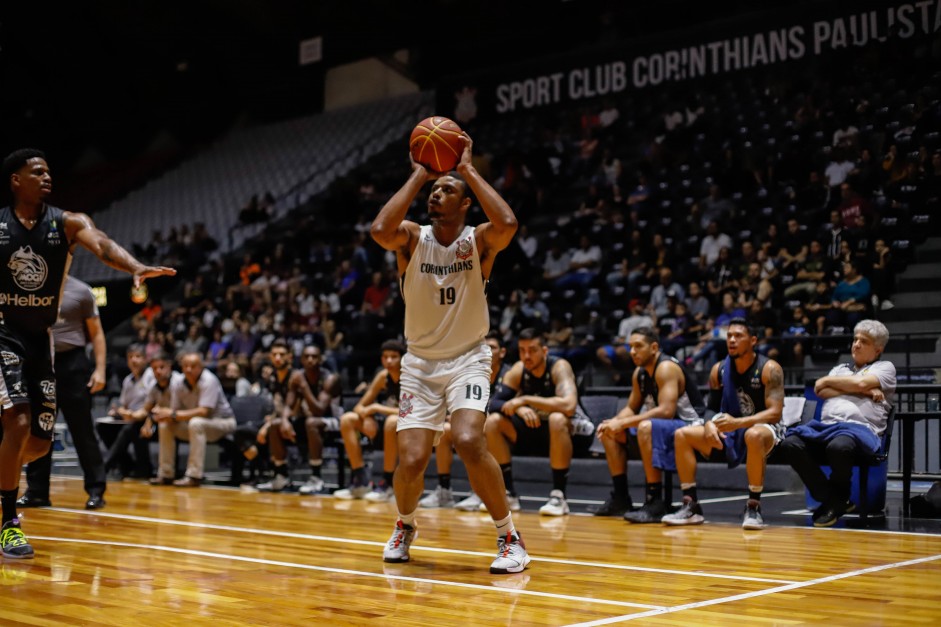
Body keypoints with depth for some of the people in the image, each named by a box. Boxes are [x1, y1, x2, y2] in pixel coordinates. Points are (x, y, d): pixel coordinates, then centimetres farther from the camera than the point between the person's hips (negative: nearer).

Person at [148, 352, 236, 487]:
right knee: (165, 425, -7)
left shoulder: (209, 381, -23)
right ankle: (166, 474, 1)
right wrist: (164, 413, -28)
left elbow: (203, 411, -31)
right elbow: (175, 411, -4)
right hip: (198, 425, 7)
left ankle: (194, 476, -33)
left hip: (223, 422, -7)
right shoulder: (177, 384, -6)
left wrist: (174, 414, -32)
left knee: (196, 423, -35)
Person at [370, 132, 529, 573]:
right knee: (412, 460, -10)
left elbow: (507, 223, -29)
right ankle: (405, 526, 24)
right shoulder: (412, 239, -3)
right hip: (421, 362, 2)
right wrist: (418, 175, -18)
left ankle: (509, 536, -7)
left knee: (469, 442, -26)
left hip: (468, 359, -1)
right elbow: (379, 231, -26)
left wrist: (468, 169, -20)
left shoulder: (479, 241, -6)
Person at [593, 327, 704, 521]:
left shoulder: (666, 368, -19)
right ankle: (620, 498, 6)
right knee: (609, 431, 5)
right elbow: (631, 408, 13)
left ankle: (655, 503, -32)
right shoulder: (639, 373, 8)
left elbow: (666, 411, -30)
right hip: (662, 426, 10)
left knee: (646, 428, -37)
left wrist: (624, 423, -28)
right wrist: (615, 421, -10)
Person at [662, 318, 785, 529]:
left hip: (764, 429, -6)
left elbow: (775, 413, -22)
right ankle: (691, 506, -9)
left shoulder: (769, 369, -14)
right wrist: (709, 424, -16)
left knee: (754, 435, -42)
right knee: (682, 435, -10)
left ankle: (754, 507, -29)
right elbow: (712, 408, 10)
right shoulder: (719, 370, 2)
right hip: (730, 431, 6)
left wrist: (738, 423, -36)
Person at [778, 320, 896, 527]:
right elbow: (822, 392, 11)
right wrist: (862, 391, 3)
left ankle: (838, 498, -10)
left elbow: (860, 382, -3)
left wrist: (827, 381, 11)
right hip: (826, 426, 5)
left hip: (860, 428, -5)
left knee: (839, 447, -42)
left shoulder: (885, 367, 18)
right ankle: (831, 499, -15)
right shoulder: (840, 368, 32)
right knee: (790, 444, -26)